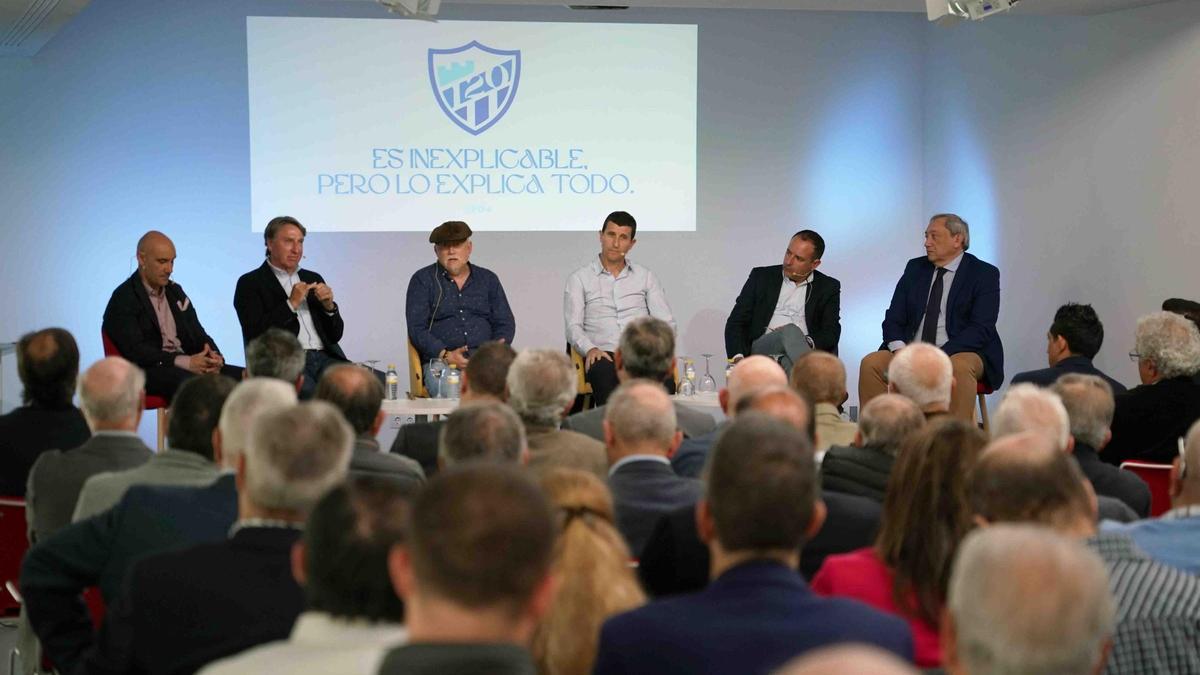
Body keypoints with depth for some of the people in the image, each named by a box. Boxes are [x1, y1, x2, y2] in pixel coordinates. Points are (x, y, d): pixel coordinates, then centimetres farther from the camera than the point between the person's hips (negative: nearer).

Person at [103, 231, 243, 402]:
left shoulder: (175, 291, 21)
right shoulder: (124, 299, -2)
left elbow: (198, 335, 19)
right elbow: (135, 351, -14)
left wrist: (214, 357, -7)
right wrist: (186, 362, -24)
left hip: (187, 367, 7)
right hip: (149, 371, -7)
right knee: (188, 382, -40)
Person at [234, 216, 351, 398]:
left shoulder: (313, 279, 23)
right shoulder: (250, 283, 7)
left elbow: (335, 335, 21)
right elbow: (255, 335, -7)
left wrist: (329, 306, 2)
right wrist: (291, 304, -8)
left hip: (324, 358, 5)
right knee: (310, 392, -37)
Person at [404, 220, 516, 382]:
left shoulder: (488, 279, 19)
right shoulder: (422, 280, 10)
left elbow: (505, 323, 17)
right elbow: (417, 329, 1)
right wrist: (446, 355, -15)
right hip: (440, 361, -2)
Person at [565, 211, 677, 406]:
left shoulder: (646, 277, 21)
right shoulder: (579, 279, 14)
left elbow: (667, 324, 15)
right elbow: (573, 326, 4)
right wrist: (590, 349, -17)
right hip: (603, 356, -2)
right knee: (606, 374, -40)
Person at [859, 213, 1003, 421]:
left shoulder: (984, 274, -2)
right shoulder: (915, 268, 13)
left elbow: (981, 328, -12)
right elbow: (894, 318, 10)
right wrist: (899, 350, -13)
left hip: (960, 353, -4)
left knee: (959, 368, -38)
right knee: (870, 363, -20)